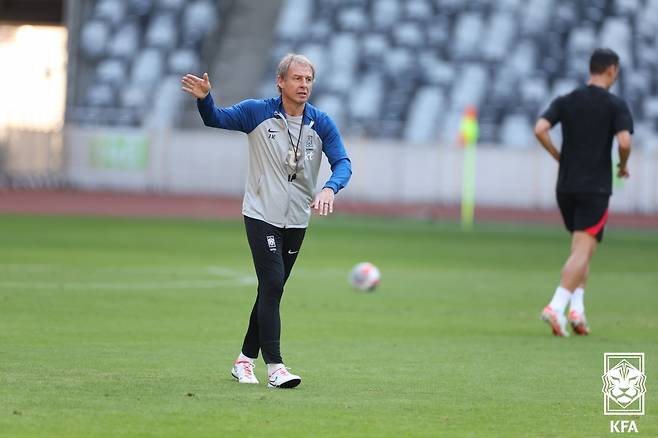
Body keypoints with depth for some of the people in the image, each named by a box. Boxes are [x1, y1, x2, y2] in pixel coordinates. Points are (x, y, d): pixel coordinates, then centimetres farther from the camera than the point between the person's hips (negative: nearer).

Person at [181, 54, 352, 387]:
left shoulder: (322, 124, -2)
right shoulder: (257, 113, -7)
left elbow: (342, 162, -9)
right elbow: (215, 119, 2)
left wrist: (329, 188, -30)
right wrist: (204, 97, -20)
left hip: (297, 221, 4)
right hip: (261, 215, -4)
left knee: (271, 291, 11)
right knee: (272, 284, -16)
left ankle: (246, 358, 24)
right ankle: (274, 366, -17)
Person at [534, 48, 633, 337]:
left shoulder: (566, 101, 6)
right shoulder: (615, 105, -5)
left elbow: (540, 129, -6)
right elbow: (624, 141, -18)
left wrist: (559, 157, 7)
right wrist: (623, 166, 2)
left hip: (566, 186, 5)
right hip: (596, 188, -5)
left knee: (581, 247, 20)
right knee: (583, 251, -7)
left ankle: (576, 308, 10)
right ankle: (556, 307, -22)